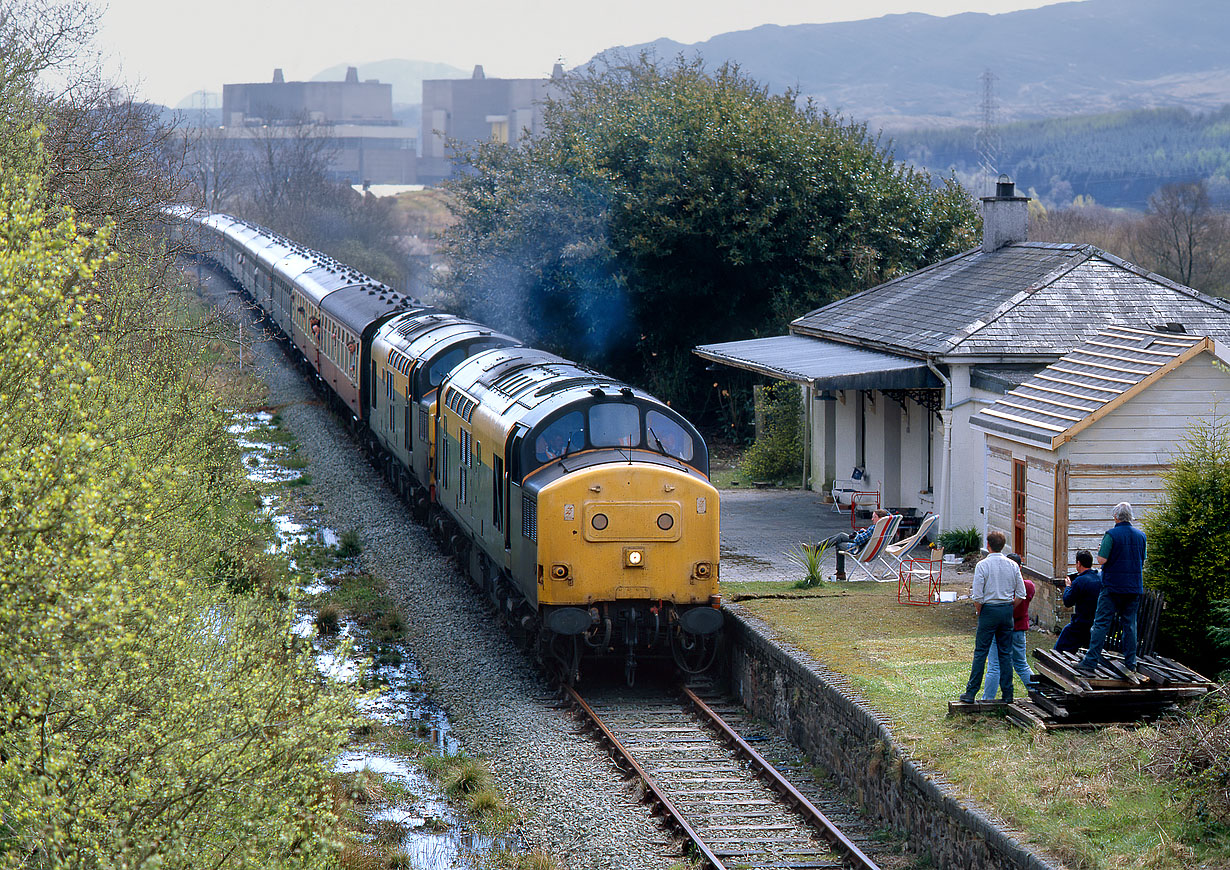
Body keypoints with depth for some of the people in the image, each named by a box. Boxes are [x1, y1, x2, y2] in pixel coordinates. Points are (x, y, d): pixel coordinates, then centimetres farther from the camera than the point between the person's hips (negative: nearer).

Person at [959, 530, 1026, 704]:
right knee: (1006, 653, 9)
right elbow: (1021, 594, 3)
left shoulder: (983, 565, -9)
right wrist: (1009, 608, 13)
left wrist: (979, 612, 5)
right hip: (1007, 611, 4)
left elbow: (977, 596, -11)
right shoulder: (1012, 565, 3)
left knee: (980, 652, 0)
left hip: (989, 610, -4)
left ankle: (971, 693, 1)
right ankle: (1007, 694, 9)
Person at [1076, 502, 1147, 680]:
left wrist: (1101, 550, 5)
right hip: (1134, 588, 5)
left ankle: (1090, 663, -5)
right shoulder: (1140, 535, 6)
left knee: (1101, 623, -2)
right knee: (1130, 625, 7)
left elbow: (1102, 560, -15)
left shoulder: (1111, 534, -11)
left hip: (1113, 586, -4)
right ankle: (1131, 667, 5)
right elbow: (1143, 562, 13)